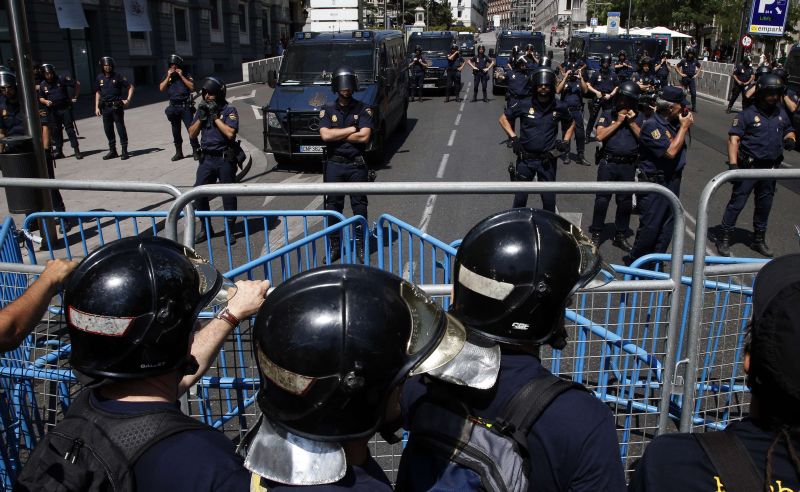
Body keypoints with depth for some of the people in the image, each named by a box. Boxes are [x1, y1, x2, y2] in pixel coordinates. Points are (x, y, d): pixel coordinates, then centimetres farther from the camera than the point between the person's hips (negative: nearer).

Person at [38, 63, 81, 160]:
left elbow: (77, 84, 1)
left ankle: (76, 150, -3)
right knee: (55, 132, 7)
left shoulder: (61, 80, -6)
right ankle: (58, 152, 15)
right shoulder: (43, 85, 4)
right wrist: (46, 101, -8)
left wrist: (75, 97, 1)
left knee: (70, 129, -5)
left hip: (65, 109, -3)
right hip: (52, 111, 3)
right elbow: (41, 98, 14)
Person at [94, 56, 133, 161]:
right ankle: (112, 151, 20)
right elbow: (98, 93, 16)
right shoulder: (100, 78, 8)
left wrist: (128, 100, -9)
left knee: (120, 128, -3)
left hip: (117, 106, -4)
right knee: (108, 129, 9)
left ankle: (124, 151, 3)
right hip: (105, 108, 4)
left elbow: (130, 87, 2)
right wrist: (97, 107, 11)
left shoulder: (118, 76, -4)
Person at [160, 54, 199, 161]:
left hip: (186, 106, -4)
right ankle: (178, 152, 16)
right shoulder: (167, 77, 12)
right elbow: (161, 89, 0)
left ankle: (196, 151, -6)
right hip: (173, 107, 4)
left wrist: (181, 76, -10)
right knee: (176, 131, 8)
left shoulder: (186, 75, 4)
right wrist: (168, 76, -5)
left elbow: (192, 87, -10)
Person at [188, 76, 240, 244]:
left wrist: (215, 116, -14)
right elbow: (192, 134, 8)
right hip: (206, 158, 5)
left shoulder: (229, 110, -5)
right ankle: (205, 228, 16)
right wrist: (201, 117, -4)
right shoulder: (202, 109, 11)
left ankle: (230, 230, 13)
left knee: (228, 195, 2)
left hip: (225, 159, -5)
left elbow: (230, 133, -18)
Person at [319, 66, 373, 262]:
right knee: (333, 206, 6)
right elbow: (325, 135, -10)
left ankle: (360, 245, 15)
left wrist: (337, 135, -8)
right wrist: (351, 130, -8)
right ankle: (334, 246, 15)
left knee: (359, 205, 5)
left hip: (357, 165, -1)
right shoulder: (327, 110, 5)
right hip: (334, 165, 1)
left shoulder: (363, 109, 0)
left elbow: (364, 136, -13)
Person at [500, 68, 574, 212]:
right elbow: (503, 118, 6)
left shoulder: (560, 107, -1)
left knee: (549, 200, 8)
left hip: (547, 160, 1)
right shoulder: (525, 105, -5)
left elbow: (571, 123, 19)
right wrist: (513, 137, -3)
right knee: (520, 198, 7)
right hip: (525, 159, -1)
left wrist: (565, 141, 6)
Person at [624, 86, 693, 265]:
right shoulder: (652, 126, -19)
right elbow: (670, 151, -25)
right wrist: (684, 126, -16)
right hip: (654, 183, -8)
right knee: (650, 227, -2)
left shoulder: (673, 122, 4)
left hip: (673, 181, 8)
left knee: (667, 226, 14)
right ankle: (633, 261, 16)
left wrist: (687, 122, 3)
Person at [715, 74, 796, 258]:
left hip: (770, 168, 6)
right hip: (748, 166, -6)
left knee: (765, 205, 16)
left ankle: (759, 240, 31)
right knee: (737, 202, -2)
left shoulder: (781, 114, 8)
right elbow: (733, 139, -15)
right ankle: (724, 239, 9)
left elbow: (789, 131, 24)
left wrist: (790, 139, -1)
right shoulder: (748, 114, -9)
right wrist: (733, 164, -24)